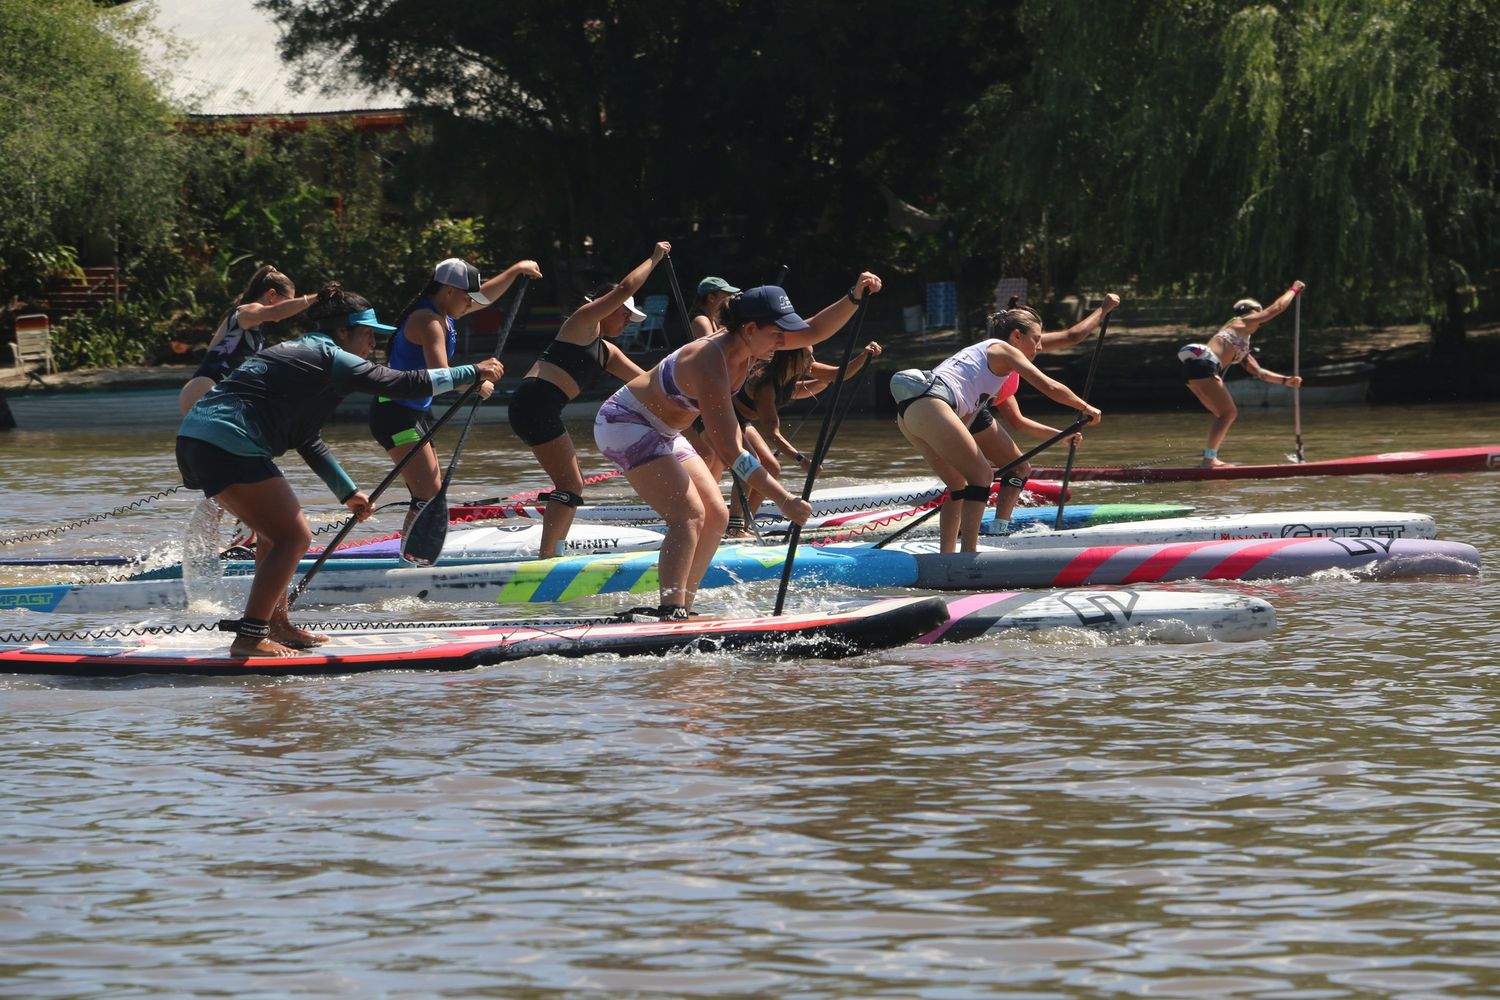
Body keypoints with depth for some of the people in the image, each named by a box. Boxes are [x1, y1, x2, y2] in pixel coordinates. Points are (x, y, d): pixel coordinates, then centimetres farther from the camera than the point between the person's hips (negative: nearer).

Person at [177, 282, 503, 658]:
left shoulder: (301, 354, 26)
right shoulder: (329, 358, -4)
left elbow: (308, 441, 32)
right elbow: (403, 385, -8)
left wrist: (347, 492, 35)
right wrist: (474, 372, 1)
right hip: (228, 446, -10)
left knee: (280, 530, 22)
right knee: (293, 538, -6)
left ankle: (277, 626, 26)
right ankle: (249, 639, -11)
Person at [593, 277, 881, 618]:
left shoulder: (744, 342, -6)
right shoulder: (710, 363, -32)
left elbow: (814, 331, 2)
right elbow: (729, 452, -36)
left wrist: (854, 297, -16)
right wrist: (783, 500, -39)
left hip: (661, 432, 10)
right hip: (624, 423, -10)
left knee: (716, 517, 4)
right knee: (689, 513, -23)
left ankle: (679, 612, 4)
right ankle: (671, 613, -30)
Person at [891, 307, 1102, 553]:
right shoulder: (1004, 350, 7)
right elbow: (1049, 387, 3)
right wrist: (1086, 408, 14)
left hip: (907, 413, 10)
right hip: (929, 405, -10)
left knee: (959, 484, 18)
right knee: (981, 475, -7)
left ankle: (946, 555, 16)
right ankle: (969, 553, -14)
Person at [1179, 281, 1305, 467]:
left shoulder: (1243, 351, 33)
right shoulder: (1243, 322, 10)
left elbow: (1259, 372, 33)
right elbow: (1277, 308, 12)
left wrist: (1285, 380, 25)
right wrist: (1294, 290, 26)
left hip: (1193, 369, 9)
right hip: (1202, 363, -9)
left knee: (1226, 414, 14)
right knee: (1227, 413, -9)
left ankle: (1209, 458, 10)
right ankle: (1209, 458, -14)